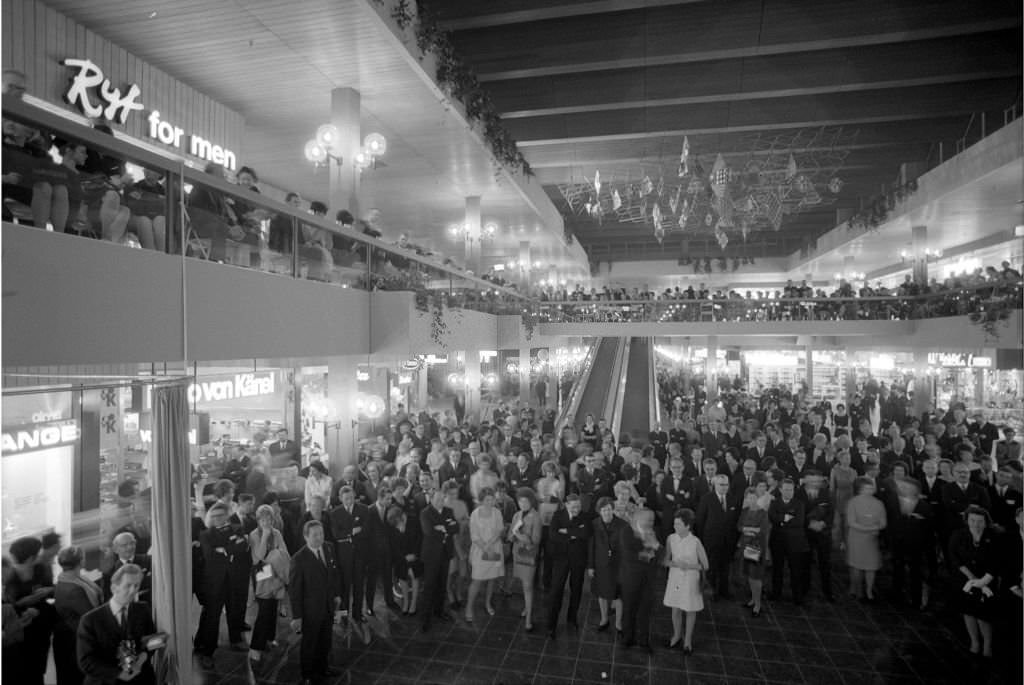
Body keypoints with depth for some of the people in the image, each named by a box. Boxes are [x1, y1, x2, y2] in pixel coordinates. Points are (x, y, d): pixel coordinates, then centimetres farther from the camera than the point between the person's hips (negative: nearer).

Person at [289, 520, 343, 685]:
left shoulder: (329, 552, -2)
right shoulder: (299, 559, -17)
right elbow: (294, 589, -13)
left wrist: (337, 602, 5)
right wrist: (296, 616, -11)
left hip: (328, 608, 4)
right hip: (310, 610, -4)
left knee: (325, 641, 18)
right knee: (309, 643, 14)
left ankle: (322, 668, 41)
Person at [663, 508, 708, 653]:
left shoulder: (695, 542, -21)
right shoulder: (671, 539, -12)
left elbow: (705, 565, -11)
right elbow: (666, 560, -1)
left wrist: (689, 566, -24)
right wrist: (675, 564, -21)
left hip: (690, 580, -2)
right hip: (675, 578, 3)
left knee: (690, 610, 16)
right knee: (675, 610, 17)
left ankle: (688, 639, 39)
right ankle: (677, 635, 44)